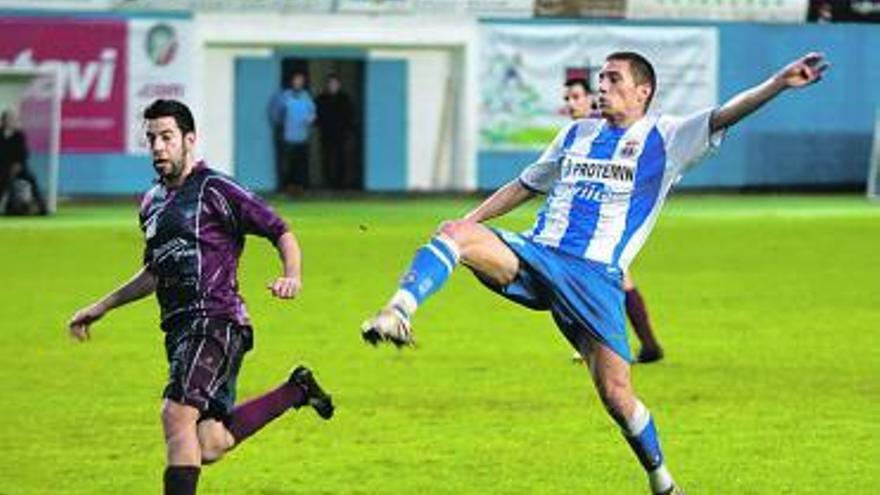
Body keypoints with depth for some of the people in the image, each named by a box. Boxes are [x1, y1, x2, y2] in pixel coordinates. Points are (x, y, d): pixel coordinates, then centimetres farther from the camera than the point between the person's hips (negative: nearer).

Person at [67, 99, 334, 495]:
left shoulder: (214, 190, -6)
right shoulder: (152, 203, 18)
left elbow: (281, 233, -5)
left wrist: (293, 277, -24)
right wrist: (100, 307, 31)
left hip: (215, 321, -8)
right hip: (181, 328, 8)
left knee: (177, 415, -23)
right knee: (209, 446, 3)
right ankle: (296, 391, 25)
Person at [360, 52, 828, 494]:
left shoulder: (666, 138, 6)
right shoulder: (576, 134, 20)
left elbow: (724, 116, -8)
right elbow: (525, 185, 31)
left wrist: (780, 81, -23)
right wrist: (468, 221, 25)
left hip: (594, 275, -3)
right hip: (534, 254, 3)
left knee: (616, 394, -8)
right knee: (456, 232, -25)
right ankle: (395, 314, -37)